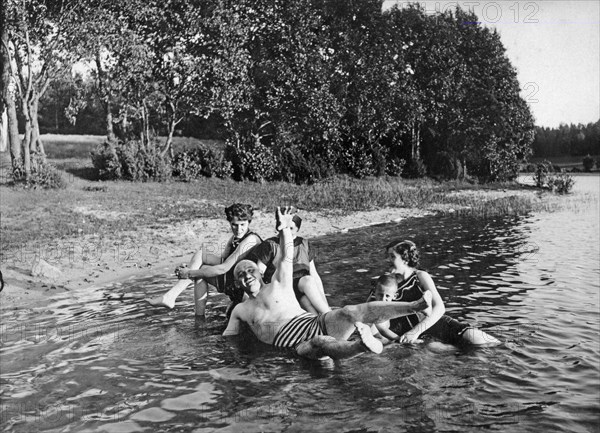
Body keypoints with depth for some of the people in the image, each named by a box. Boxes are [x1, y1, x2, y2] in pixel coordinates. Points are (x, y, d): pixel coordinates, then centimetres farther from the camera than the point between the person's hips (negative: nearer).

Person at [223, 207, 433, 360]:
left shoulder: (278, 285, 17)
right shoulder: (240, 311, 21)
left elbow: (287, 257, 2)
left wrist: (284, 229, -13)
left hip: (319, 323, 2)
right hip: (301, 346, -2)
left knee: (350, 313, -27)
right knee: (320, 343, -39)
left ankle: (416, 306, -40)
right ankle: (361, 346, -73)